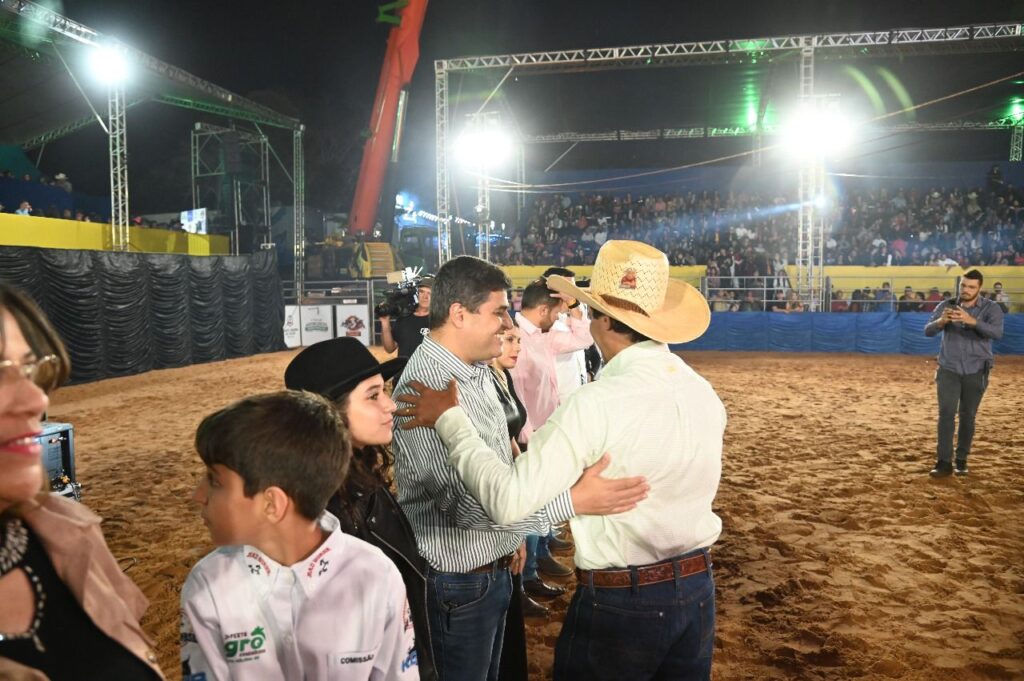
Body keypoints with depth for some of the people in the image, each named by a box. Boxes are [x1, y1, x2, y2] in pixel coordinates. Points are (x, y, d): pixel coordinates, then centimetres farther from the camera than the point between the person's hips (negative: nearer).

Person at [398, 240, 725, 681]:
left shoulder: (596, 404, -23)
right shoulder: (704, 392, -3)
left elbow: (509, 502, -25)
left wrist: (449, 421, -15)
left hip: (619, 601, -6)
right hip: (698, 589, 6)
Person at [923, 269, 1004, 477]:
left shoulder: (991, 308, -5)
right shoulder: (946, 305, -1)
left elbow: (997, 332, -24)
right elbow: (928, 331, -10)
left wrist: (972, 321, -41)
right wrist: (941, 321, -33)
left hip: (976, 372, 0)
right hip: (949, 370, 0)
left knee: (968, 416, 7)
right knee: (946, 413, -8)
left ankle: (961, 460, 20)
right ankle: (944, 462, -8)